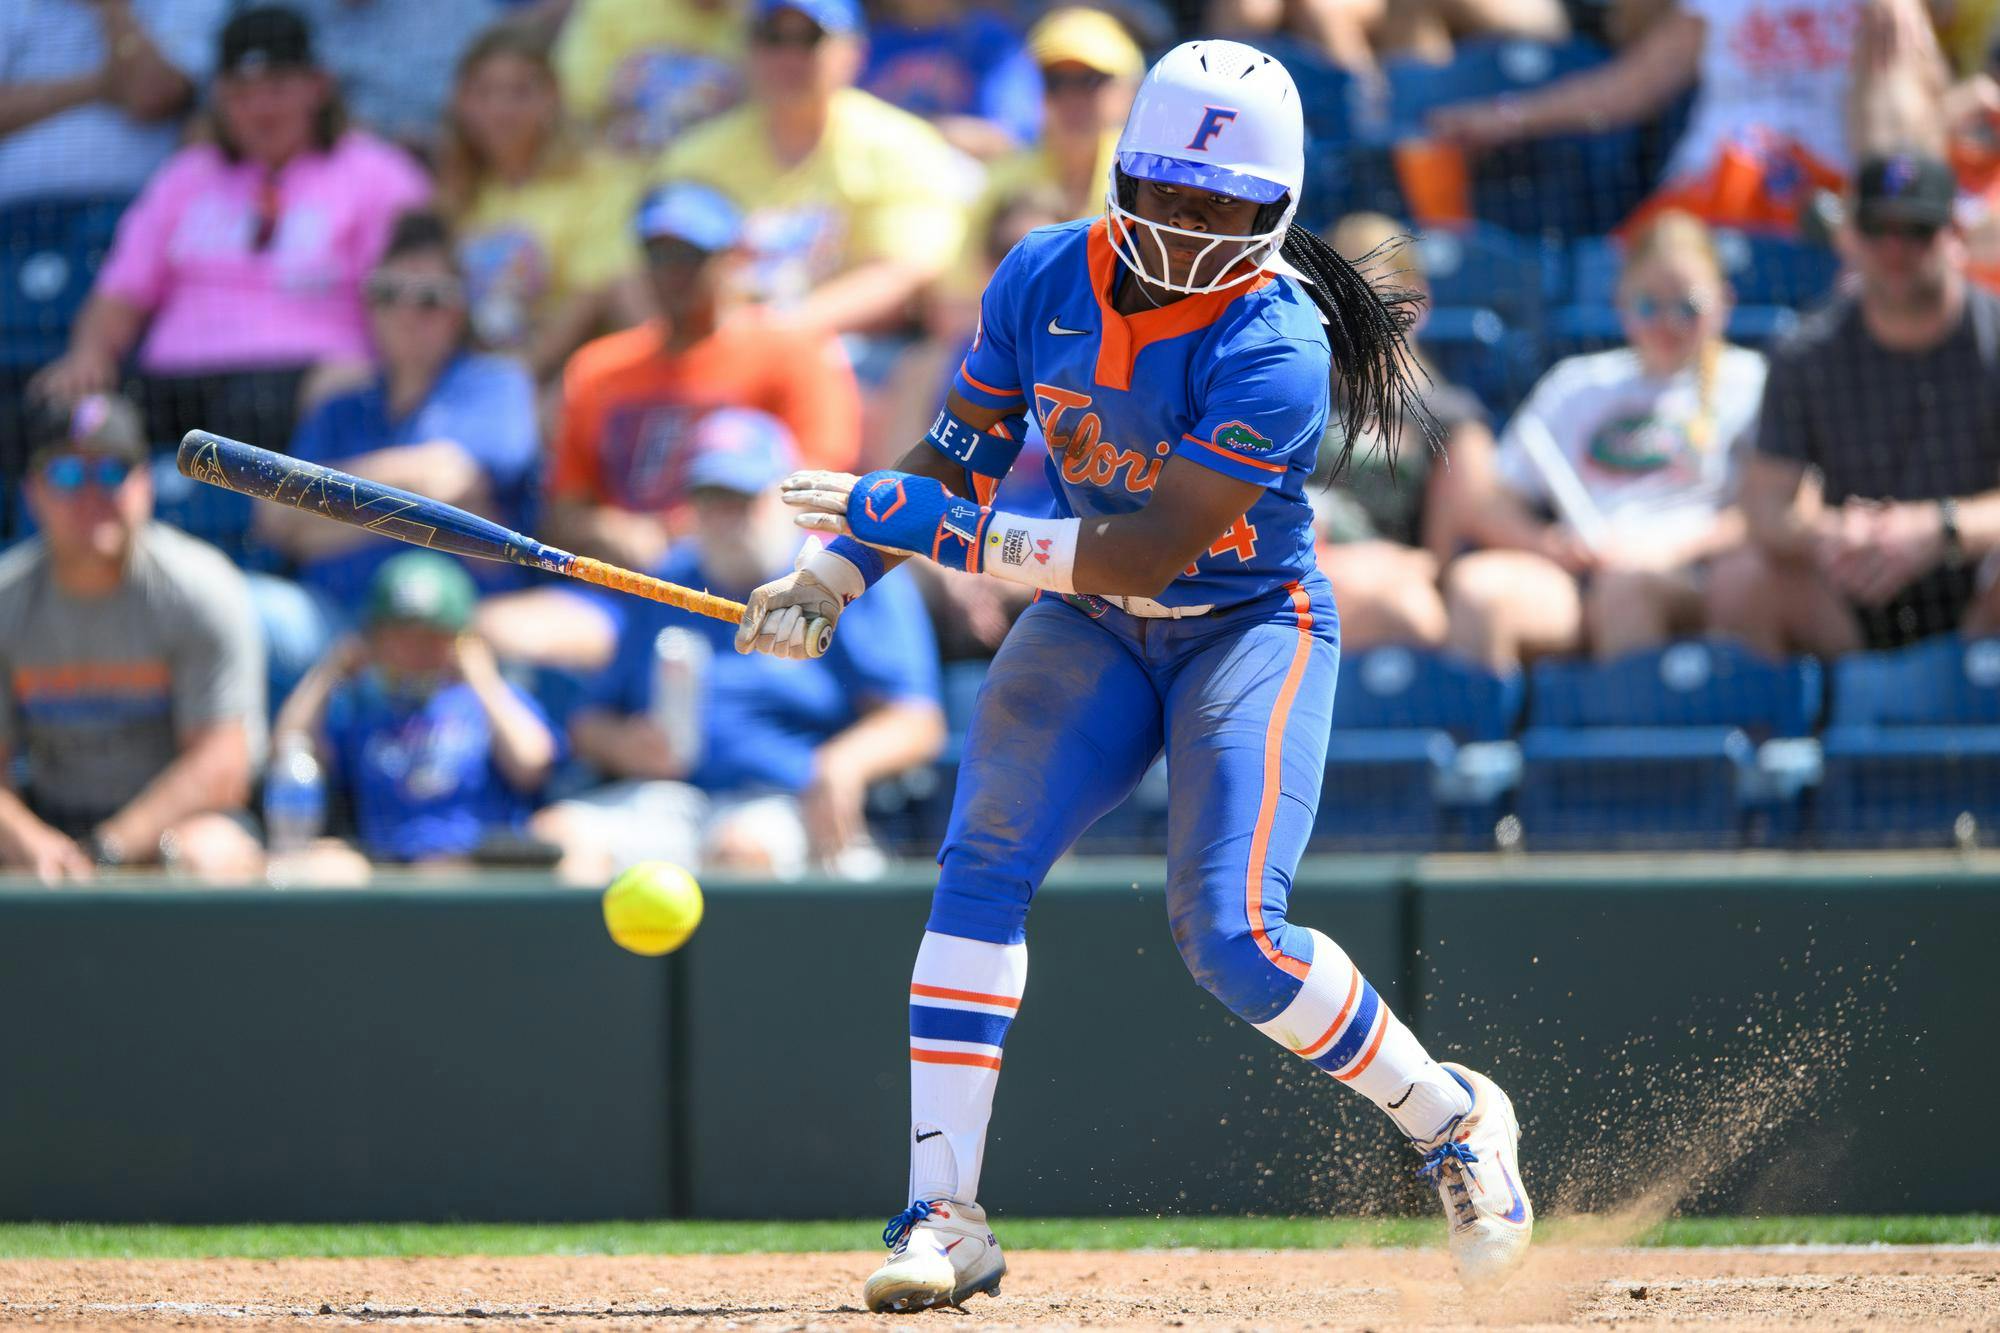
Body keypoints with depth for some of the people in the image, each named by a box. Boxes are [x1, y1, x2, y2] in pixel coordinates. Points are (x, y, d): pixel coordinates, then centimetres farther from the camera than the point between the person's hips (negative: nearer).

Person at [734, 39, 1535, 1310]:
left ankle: (1453, 1121, 7)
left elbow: (1152, 553, -31)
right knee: (981, 869, -14)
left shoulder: (1274, 346, -26)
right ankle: (946, 1216, -13)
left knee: (1232, 936, -17)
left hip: (1250, 625, -5)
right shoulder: (1047, 279, -9)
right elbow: (961, 449, 4)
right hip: (1092, 625, 5)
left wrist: (940, 527, -32)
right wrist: (837, 571, -11)